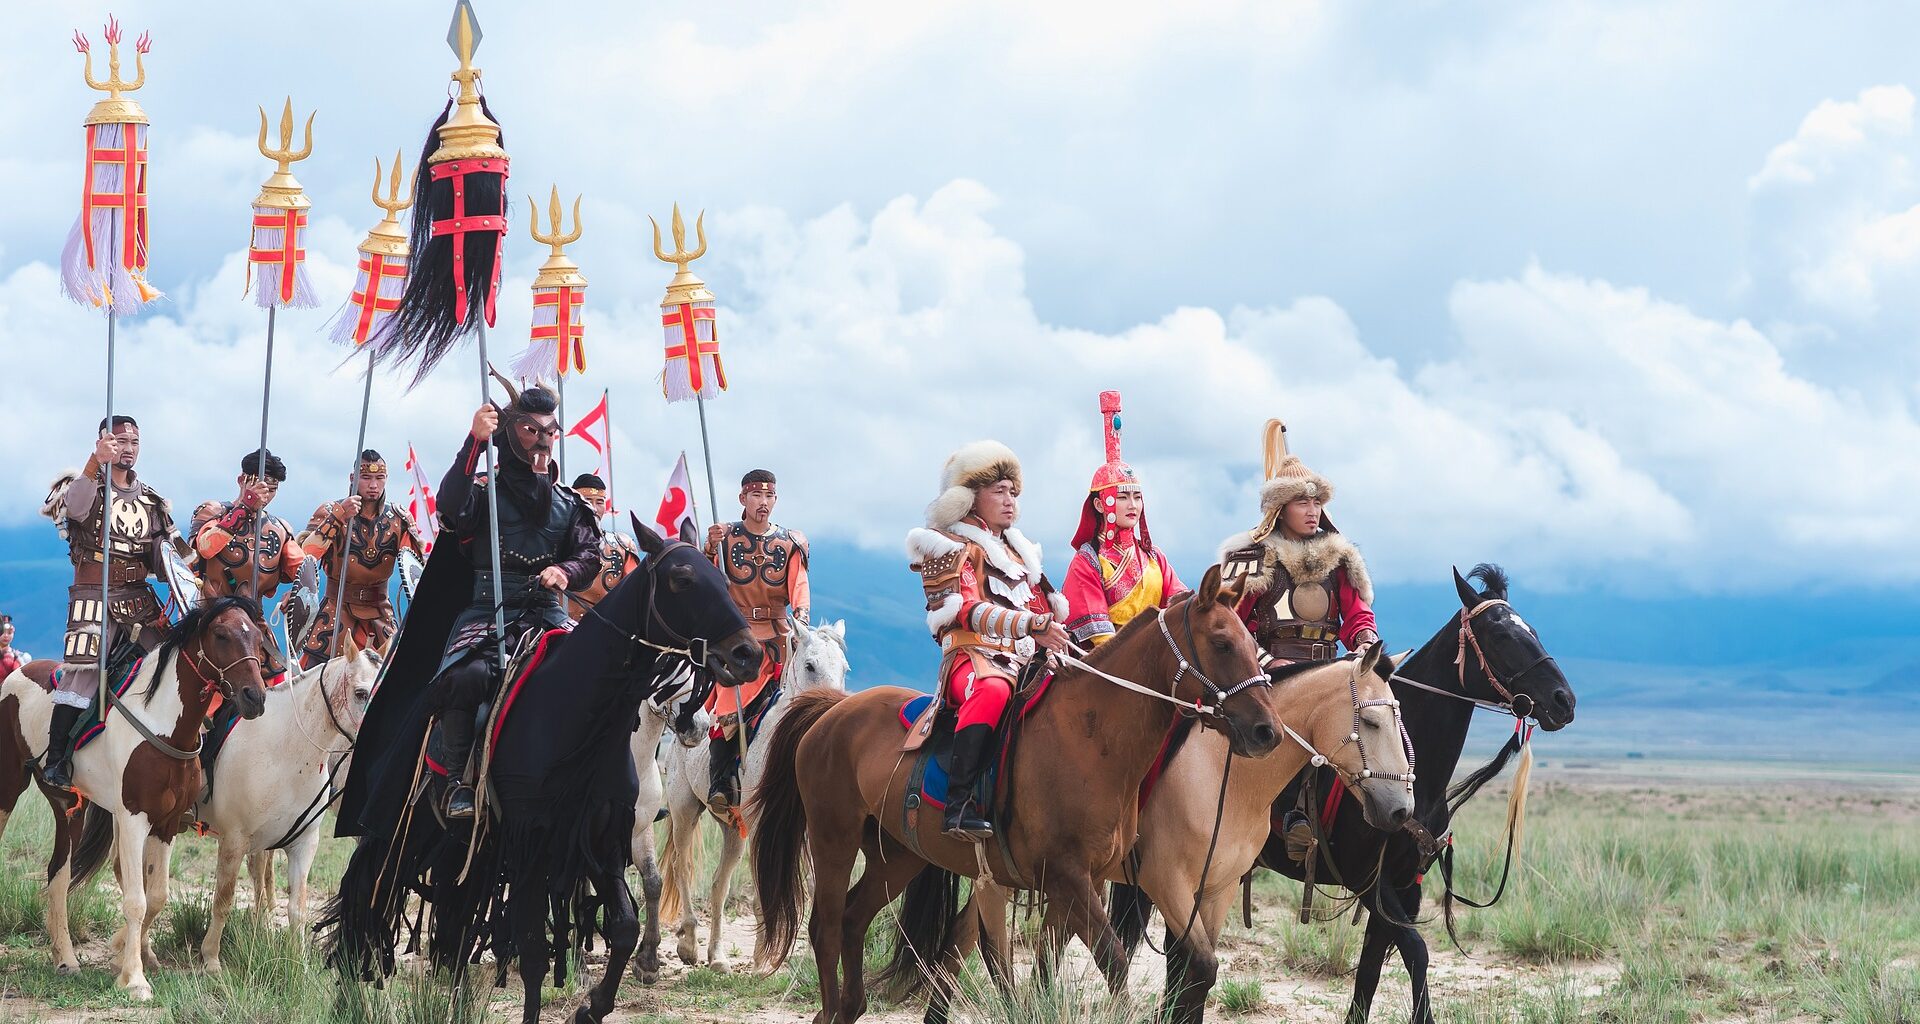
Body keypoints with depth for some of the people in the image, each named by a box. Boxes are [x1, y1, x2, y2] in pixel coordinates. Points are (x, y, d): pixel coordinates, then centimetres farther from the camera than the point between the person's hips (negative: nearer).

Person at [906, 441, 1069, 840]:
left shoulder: (1018, 550, 28)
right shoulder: (952, 547, 4)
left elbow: (1044, 610, 29)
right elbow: (966, 609, -12)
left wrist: (1057, 637, 5)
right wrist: (1029, 624, -25)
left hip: (1027, 661, 8)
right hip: (974, 656, -8)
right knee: (992, 689, -41)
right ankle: (960, 806, -48)